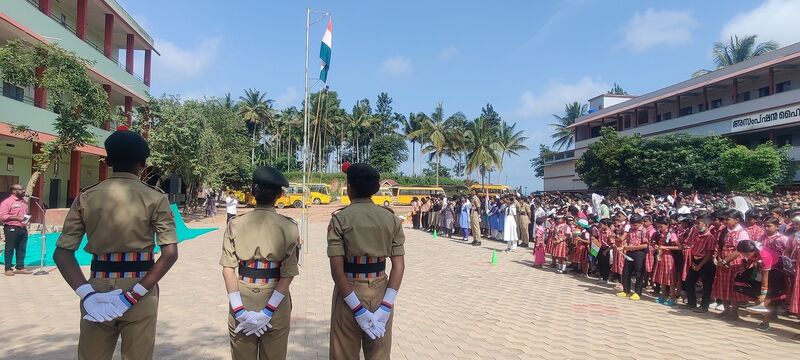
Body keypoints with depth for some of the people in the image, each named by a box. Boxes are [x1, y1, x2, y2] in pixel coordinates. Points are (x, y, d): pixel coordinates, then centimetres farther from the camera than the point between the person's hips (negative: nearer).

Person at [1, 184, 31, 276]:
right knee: (10, 249, 0)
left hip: (23, 229, 7)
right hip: (11, 229, -7)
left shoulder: (24, 201, 15)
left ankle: (20, 267, 16)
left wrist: (28, 218, 9)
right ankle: (8, 269, 7)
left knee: (21, 249, 9)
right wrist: (17, 218, -19)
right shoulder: (7, 202, -8)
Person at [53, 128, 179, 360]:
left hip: (97, 289, 3)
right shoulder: (155, 198, -6)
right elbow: (170, 254, -14)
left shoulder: (85, 197, 3)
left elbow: (62, 252, -3)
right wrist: (132, 295, -13)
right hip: (140, 291, -2)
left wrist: (87, 294, -9)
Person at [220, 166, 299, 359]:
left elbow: (228, 269, -8)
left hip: (242, 298, 1)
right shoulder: (289, 227, -8)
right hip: (276, 302, -1)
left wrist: (239, 310, -8)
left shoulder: (235, 224, -4)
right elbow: (288, 274, -12)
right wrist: (268, 311, -9)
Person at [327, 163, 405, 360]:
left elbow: (337, 269, -16)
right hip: (380, 292, 3)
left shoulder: (340, 218, -9)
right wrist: (385, 306, -8)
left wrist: (357, 309, -14)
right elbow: (399, 265, -6)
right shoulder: (391, 218, 0)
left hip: (348, 293, -3)